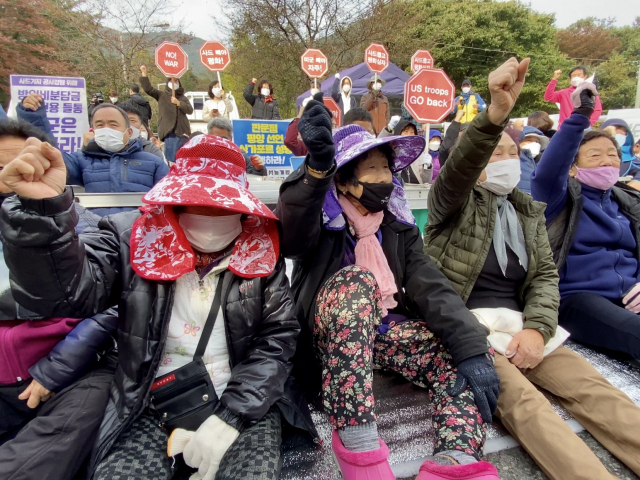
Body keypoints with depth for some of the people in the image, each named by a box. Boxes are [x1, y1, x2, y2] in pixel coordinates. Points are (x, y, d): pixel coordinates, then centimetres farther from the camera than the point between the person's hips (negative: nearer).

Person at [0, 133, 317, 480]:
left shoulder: (260, 251, -3)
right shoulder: (133, 239, -2)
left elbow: (279, 337, -6)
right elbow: (67, 290, -17)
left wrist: (230, 416, -15)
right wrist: (42, 207, -34)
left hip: (246, 405, 0)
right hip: (153, 409, 1)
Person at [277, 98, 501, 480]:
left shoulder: (399, 226, 6)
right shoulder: (322, 218, -5)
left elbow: (432, 287, -8)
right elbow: (290, 238, -31)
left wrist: (474, 349, -22)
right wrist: (317, 165, -48)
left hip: (383, 328, 5)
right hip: (330, 331, -4)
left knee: (461, 352, -17)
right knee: (357, 281, -35)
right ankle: (358, 445, -34)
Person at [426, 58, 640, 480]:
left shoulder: (529, 211, 17)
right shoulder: (454, 202, 1)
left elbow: (546, 275, 9)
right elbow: (456, 169, -23)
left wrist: (536, 328, -10)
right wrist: (495, 114, -41)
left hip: (520, 323, 5)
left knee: (593, 389, -15)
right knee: (520, 399, -28)